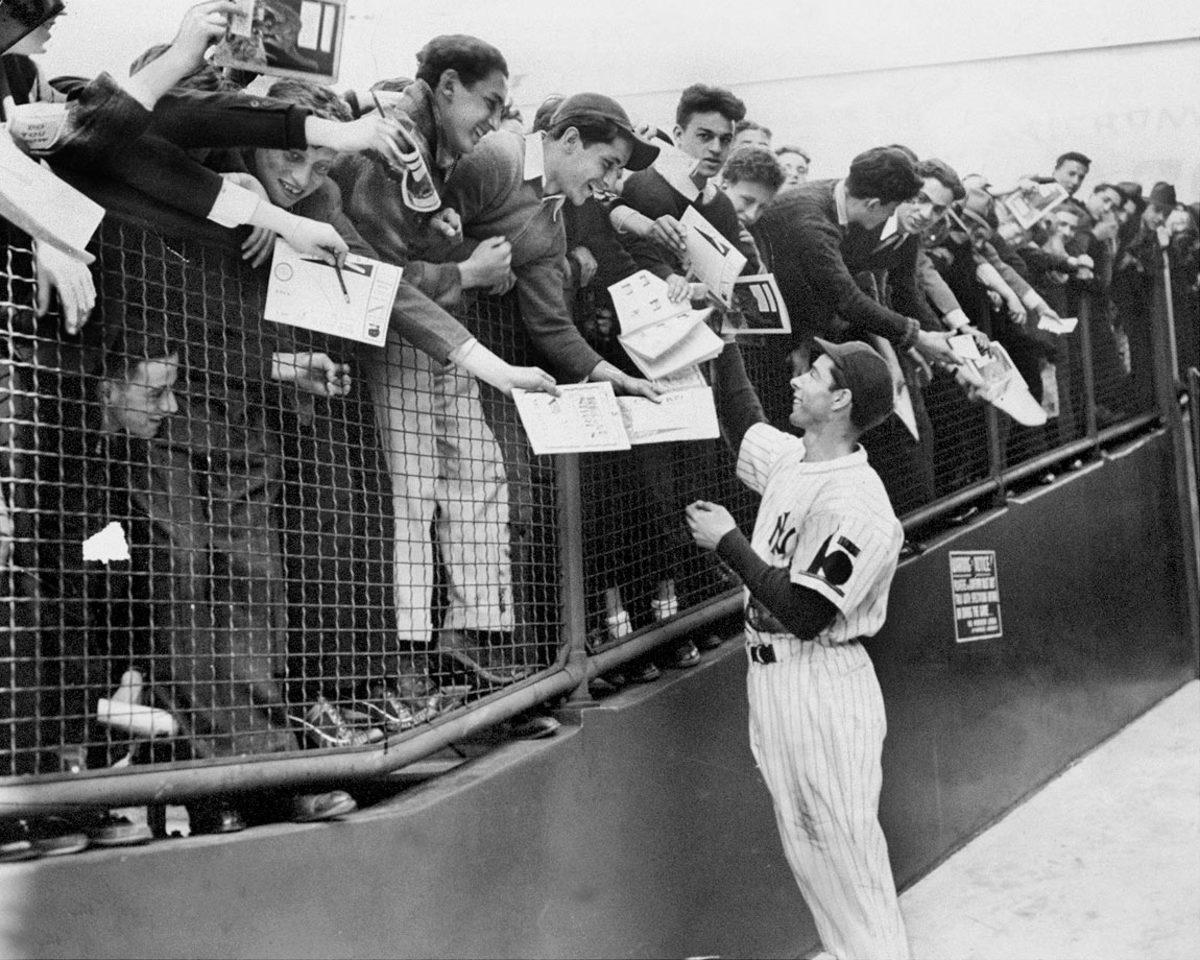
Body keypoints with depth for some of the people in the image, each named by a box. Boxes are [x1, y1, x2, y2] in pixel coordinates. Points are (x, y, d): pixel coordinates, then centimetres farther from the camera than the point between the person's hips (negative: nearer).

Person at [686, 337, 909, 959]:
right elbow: (742, 420, 28)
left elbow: (805, 613, -23)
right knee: (803, 846, 15)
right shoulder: (788, 457, 5)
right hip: (769, 676, 9)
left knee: (846, 848, -2)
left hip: (823, 688, -9)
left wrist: (727, 542, -15)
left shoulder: (859, 505, -20)